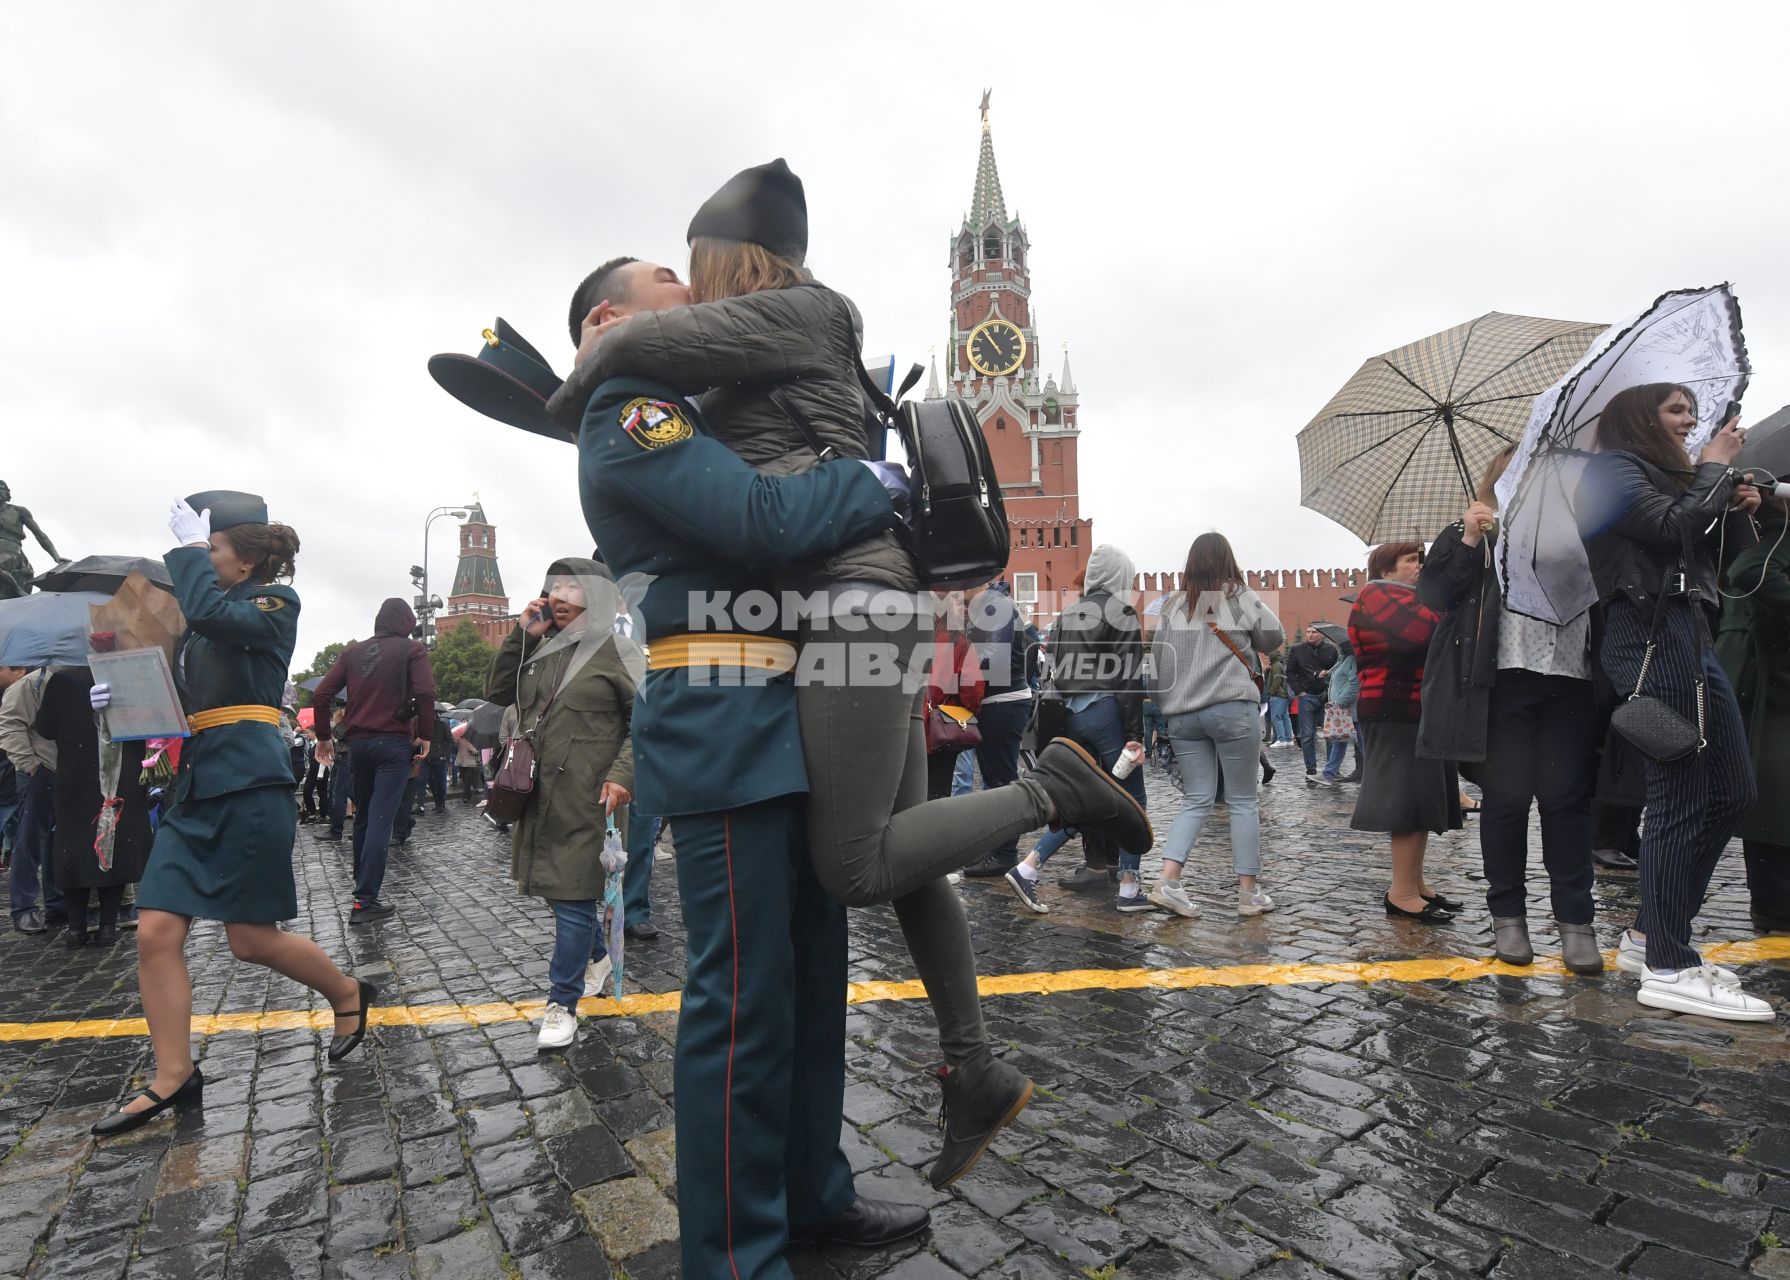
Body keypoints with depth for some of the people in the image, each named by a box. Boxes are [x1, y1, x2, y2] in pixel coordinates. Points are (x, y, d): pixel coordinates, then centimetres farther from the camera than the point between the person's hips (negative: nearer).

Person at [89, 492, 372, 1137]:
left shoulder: (275, 602, -2)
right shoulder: (199, 624, 19)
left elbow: (211, 613, -23)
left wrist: (189, 548, -9)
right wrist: (122, 694, 0)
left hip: (250, 786, -7)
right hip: (197, 787, 8)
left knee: (253, 940, -2)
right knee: (156, 932, 2)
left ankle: (349, 995, 23)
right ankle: (174, 1078, 14)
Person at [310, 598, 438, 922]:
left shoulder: (353, 651, 11)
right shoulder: (412, 649, -2)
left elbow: (321, 695, 6)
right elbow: (425, 692, -17)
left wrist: (323, 736, 15)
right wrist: (424, 734, -7)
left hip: (357, 743, 5)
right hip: (394, 743, -5)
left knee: (363, 816, 17)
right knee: (381, 819, -6)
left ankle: (363, 884, 29)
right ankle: (365, 900, -8)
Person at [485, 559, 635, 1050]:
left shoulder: (616, 650, -6)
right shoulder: (541, 646, 13)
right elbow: (498, 692, 13)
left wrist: (622, 773, -19)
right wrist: (521, 636, 3)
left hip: (587, 801, -7)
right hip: (540, 797, 7)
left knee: (573, 896, -1)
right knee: (556, 887, 18)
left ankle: (562, 1004, 10)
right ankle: (597, 956, 41)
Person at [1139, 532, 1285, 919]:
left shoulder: (1173, 605, 6)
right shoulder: (1240, 598, 0)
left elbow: (1156, 659, 6)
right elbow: (1274, 640, 13)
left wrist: (1165, 702, 15)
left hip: (1182, 714, 3)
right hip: (1232, 708, -3)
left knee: (1196, 800, 10)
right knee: (1243, 801, 8)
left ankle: (1168, 881, -3)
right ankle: (1249, 892, 12)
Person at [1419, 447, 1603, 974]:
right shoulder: (1471, 533, 10)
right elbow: (1433, 595, -1)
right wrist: (1469, 542, -10)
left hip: (1571, 681, 2)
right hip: (1503, 681, -2)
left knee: (1567, 797, 3)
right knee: (1506, 797, 2)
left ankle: (1575, 920, 12)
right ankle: (1508, 915, 15)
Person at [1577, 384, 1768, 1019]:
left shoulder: (1667, 477, 26)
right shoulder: (1615, 468, -1)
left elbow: (1699, 556, 25)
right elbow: (1671, 528, -17)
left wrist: (1730, 509, 11)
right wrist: (1714, 467, -2)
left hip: (1689, 634, 10)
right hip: (1652, 635, -10)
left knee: (1731, 792, 10)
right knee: (1681, 799, -11)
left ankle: (1650, 935, 17)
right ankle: (1668, 969, -5)